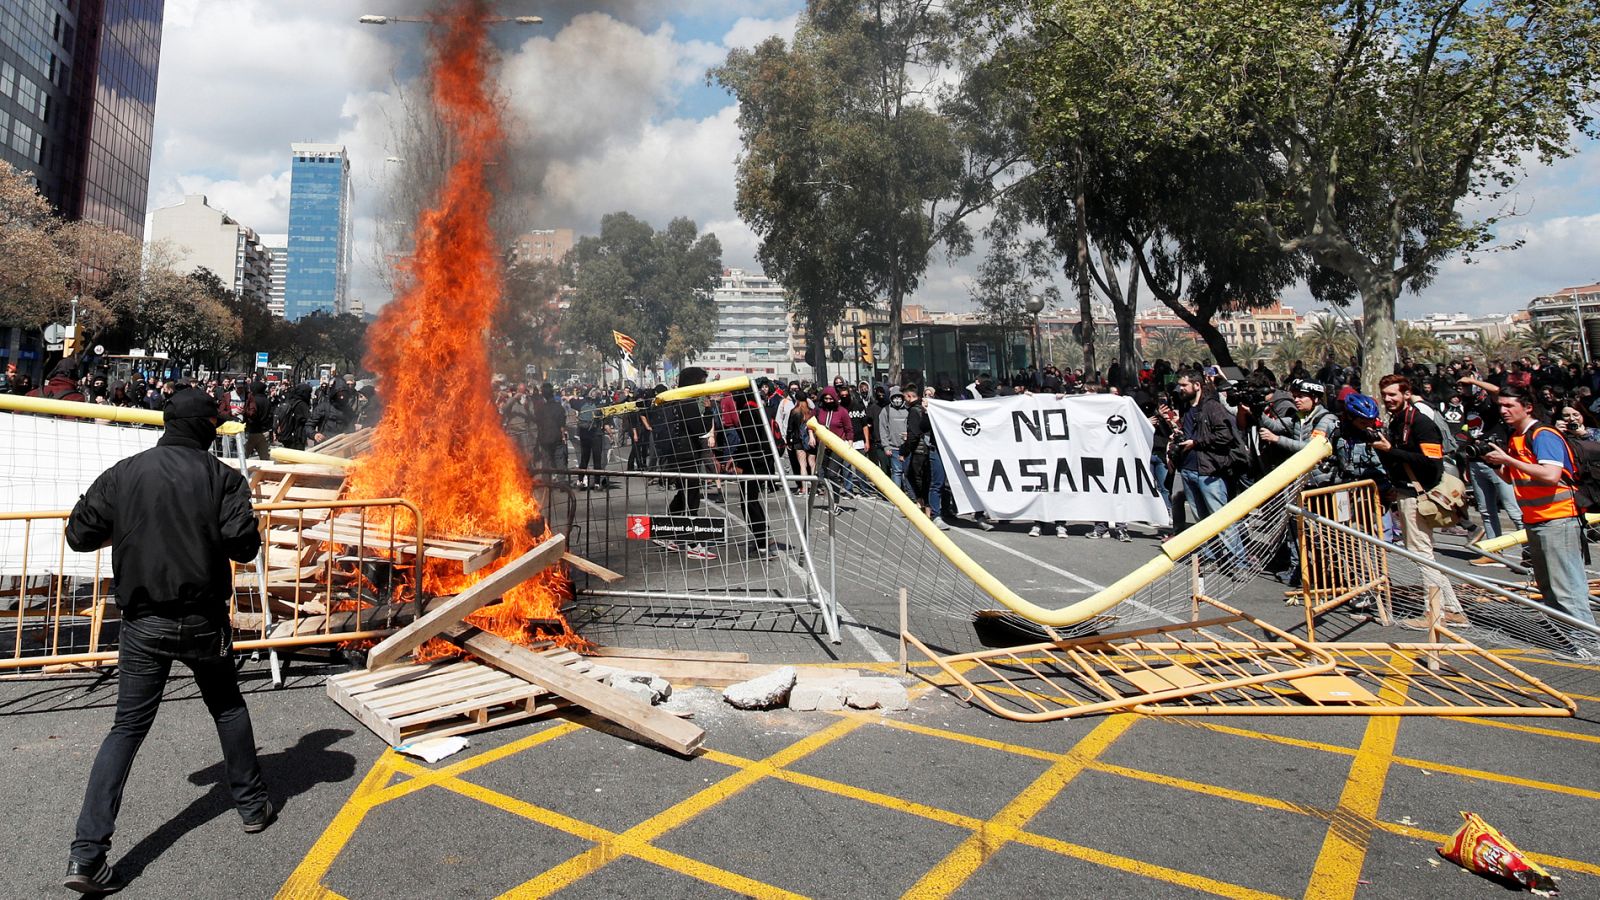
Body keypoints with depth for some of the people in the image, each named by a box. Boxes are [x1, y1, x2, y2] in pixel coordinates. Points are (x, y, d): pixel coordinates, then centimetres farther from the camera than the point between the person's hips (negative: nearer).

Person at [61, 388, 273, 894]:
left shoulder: (122, 474, -1)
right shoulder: (221, 477, -9)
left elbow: (79, 536, 2)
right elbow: (244, 547, -16)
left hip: (143, 624, 2)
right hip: (203, 622, -2)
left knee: (127, 728, 8)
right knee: (228, 709, 17)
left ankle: (87, 853, 3)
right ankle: (252, 804, 29)